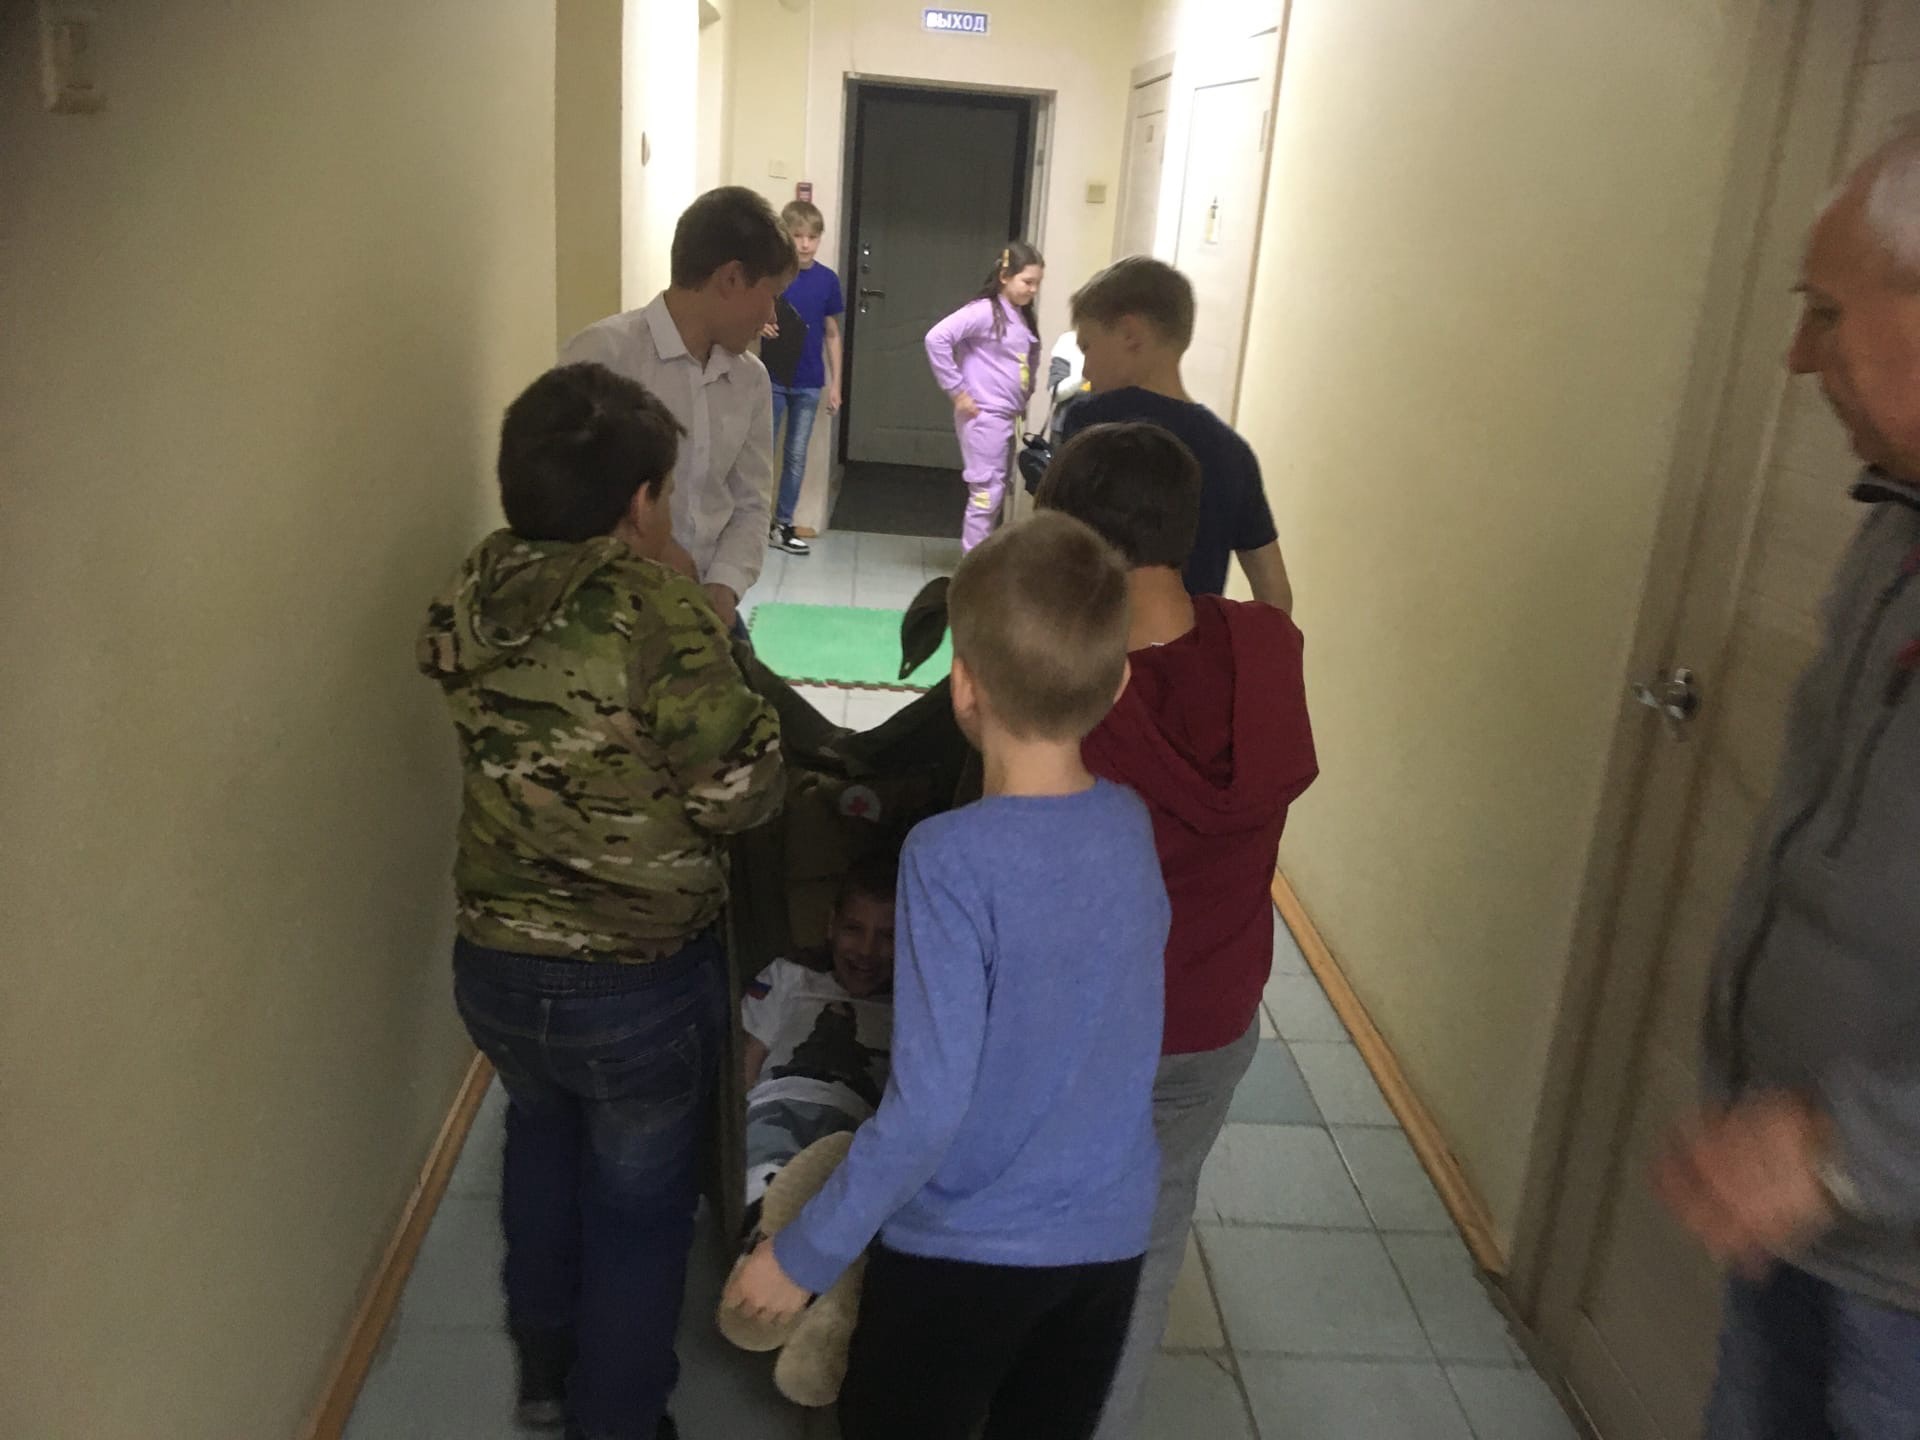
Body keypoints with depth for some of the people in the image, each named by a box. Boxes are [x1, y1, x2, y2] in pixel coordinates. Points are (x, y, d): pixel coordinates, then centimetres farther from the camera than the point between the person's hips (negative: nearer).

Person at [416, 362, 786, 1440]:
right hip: (641, 985, -6)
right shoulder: (664, 614, -25)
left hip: (494, 963, 6)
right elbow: (741, 794, -20)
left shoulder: (473, 593, -7)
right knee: (640, 1206, 18)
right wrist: (739, 693, -2)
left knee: (544, 1135, 33)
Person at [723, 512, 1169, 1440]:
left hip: (967, 1252, -5)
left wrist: (804, 1255, -14)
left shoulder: (953, 858, -25)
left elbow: (929, 1104, -24)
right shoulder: (1130, 826, -7)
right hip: (1111, 1240, 5)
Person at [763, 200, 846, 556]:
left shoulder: (827, 280, 2)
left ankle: (783, 526, 19)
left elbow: (832, 335, 8)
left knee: (796, 456, 8)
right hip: (772, 379, -2)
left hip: (809, 384, 2)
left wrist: (835, 384, 7)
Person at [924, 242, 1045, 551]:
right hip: (983, 416, -8)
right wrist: (956, 391, -18)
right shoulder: (984, 310, -12)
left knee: (997, 493, 12)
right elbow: (936, 339, -21)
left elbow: (1030, 361, 28)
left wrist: (1024, 399, 13)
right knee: (986, 493, -7)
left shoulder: (1024, 318, 13)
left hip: (1007, 417, 8)